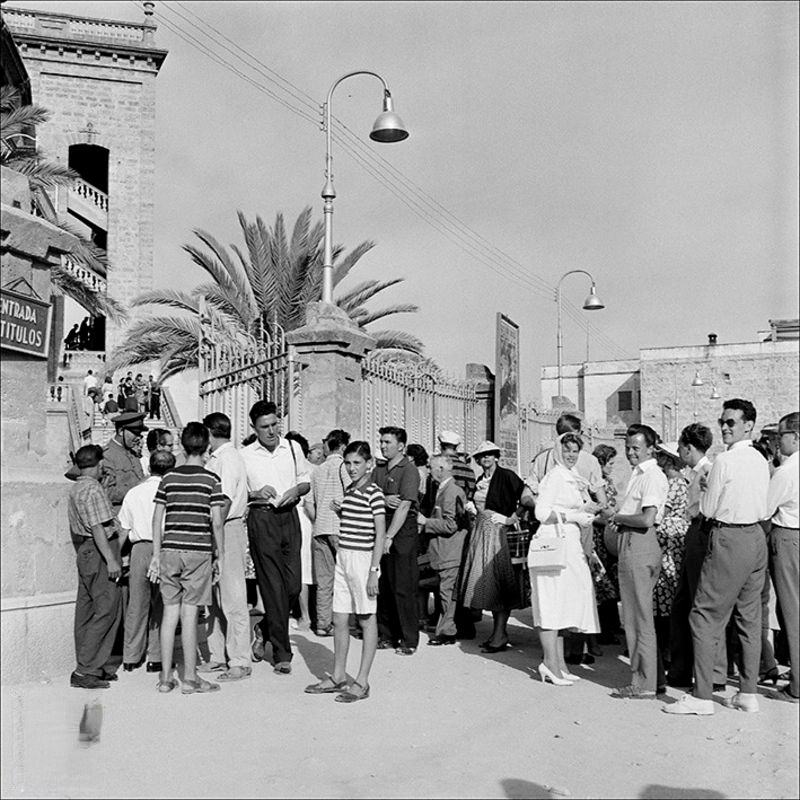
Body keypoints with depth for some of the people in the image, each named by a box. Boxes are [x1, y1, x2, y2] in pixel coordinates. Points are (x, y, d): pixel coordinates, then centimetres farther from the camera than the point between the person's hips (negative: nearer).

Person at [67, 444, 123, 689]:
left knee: (86, 611, 11)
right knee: (107, 610, -8)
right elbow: (97, 528, -21)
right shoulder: (93, 489, -15)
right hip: (99, 552, -11)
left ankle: (97, 665, 19)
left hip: (85, 552, 11)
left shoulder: (74, 488, 16)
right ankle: (84, 671, -8)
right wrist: (111, 560, -22)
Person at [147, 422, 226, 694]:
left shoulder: (169, 477, 7)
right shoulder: (211, 480, -3)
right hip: (198, 551, -3)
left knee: (170, 611, 8)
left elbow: (157, 519, 8)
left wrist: (156, 554, 14)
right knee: (189, 613, 0)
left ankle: (165, 677, 13)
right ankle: (190, 678, 6)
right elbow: (216, 521, -5)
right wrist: (219, 556, 4)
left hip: (170, 549, 3)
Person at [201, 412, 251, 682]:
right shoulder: (214, 459, 15)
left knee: (232, 599, -4)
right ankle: (217, 657, 24)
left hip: (228, 530, -10)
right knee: (213, 598, 14)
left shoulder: (228, 459, -13)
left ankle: (240, 662, 2)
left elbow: (225, 502, -19)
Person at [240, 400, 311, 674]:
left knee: (293, 585, 0)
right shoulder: (244, 456, 1)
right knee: (273, 587, -3)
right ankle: (282, 654, 6)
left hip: (289, 516, 3)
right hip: (261, 519, -3)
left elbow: (306, 481, 18)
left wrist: (296, 490, -3)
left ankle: (265, 630, 28)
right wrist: (255, 494, -14)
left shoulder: (293, 448, 9)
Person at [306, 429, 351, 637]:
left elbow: (308, 503, 14)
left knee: (324, 580, 7)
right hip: (339, 528, -6)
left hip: (320, 529, 6)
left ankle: (323, 624, 9)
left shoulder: (317, 470, 16)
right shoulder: (342, 465, -2)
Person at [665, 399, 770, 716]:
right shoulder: (761, 460, 12)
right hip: (757, 536, 9)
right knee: (749, 617, 13)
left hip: (729, 539, -9)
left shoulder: (725, 461, -13)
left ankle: (701, 696, -3)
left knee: (705, 617, -4)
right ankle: (748, 692, 19)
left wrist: (704, 488, 10)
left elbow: (707, 510, -8)